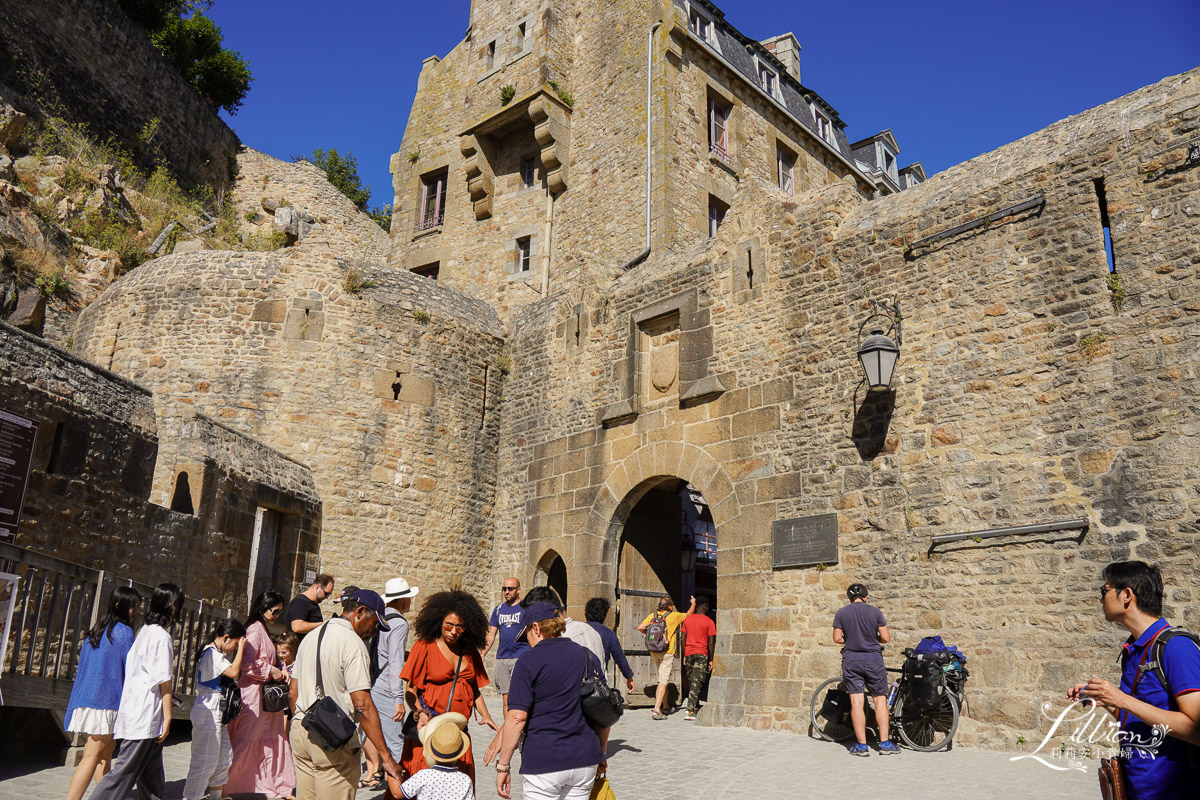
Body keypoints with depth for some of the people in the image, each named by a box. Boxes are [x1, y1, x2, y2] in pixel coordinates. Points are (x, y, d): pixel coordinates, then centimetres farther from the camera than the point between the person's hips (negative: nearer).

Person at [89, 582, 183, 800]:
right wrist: (167, 717, -11)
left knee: (152, 777, 14)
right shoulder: (162, 636, -15)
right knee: (124, 772, -5)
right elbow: (164, 682, -15)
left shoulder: (145, 631, 12)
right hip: (146, 716, -10)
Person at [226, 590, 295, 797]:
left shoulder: (264, 630, 15)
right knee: (246, 740, -3)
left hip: (267, 694, 10)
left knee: (273, 738, 12)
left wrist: (279, 672, 9)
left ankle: (277, 787, 19)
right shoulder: (255, 629, -15)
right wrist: (271, 671, -17)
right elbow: (247, 664, -23)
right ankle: (223, 783, 9)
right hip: (253, 694, -10)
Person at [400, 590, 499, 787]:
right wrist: (420, 713, -19)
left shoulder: (469, 651, 11)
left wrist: (485, 715, 4)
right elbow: (410, 690, -2)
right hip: (428, 727, -4)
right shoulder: (424, 647, -1)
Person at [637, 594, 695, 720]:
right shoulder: (674, 616, -5)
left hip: (654, 652, 5)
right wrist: (693, 603, 31)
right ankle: (656, 710, -16)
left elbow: (640, 627, -4)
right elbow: (689, 614, 12)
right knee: (663, 681, -7)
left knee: (663, 679, 21)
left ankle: (665, 707, 30)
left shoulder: (652, 616, 5)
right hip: (667, 653, -5)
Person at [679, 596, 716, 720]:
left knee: (691, 682, 16)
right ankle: (690, 711, -12)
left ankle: (695, 707, 26)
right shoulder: (709, 622, -4)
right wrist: (711, 660, -1)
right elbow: (711, 643, -7)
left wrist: (684, 656, 15)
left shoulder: (687, 620, 8)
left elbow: (683, 639, 8)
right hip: (701, 654, -4)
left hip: (688, 654, 4)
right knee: (697, 683, -5)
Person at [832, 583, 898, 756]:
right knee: (880, 701, 8)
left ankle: (861, 745, -1)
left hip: (851, 660, 0)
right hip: (873, 659, 0)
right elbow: (886, 638, -2)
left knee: (856, 703, 0)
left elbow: (837, 638, 0)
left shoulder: (841, 613, 2)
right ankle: (884, 743, 7)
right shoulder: (875, 611, 0)